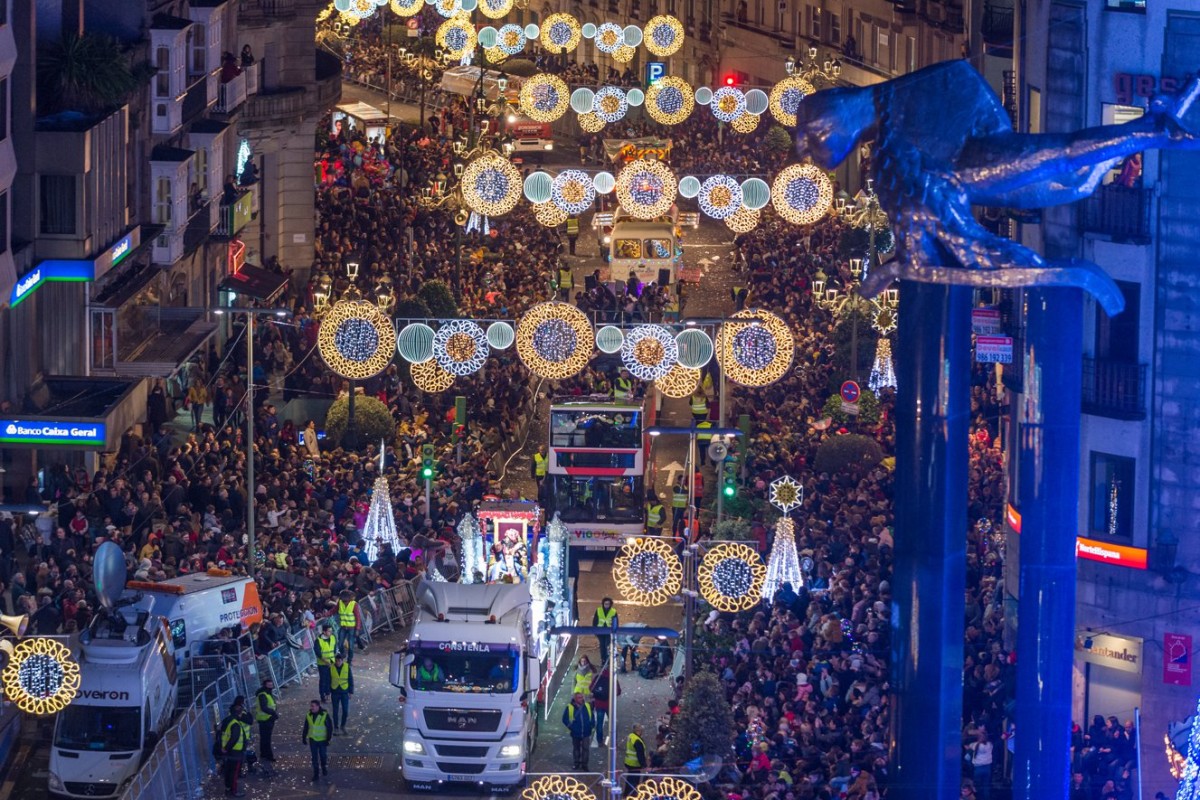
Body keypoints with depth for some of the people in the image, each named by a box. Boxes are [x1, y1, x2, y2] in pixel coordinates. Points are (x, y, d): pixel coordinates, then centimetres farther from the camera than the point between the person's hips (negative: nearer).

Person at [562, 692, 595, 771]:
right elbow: (565, 720, -1)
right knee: (576, 749, 12)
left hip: (586, 733, 1)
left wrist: (592, 725, 2)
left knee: (585, 749, -6)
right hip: (575, 734, -1)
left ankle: (584, 765, -1)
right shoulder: (570, 708, -7)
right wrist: (571, 727, -9)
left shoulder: (588, 706, 2)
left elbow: (592, 717, 14)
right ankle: (577, 765, 24)